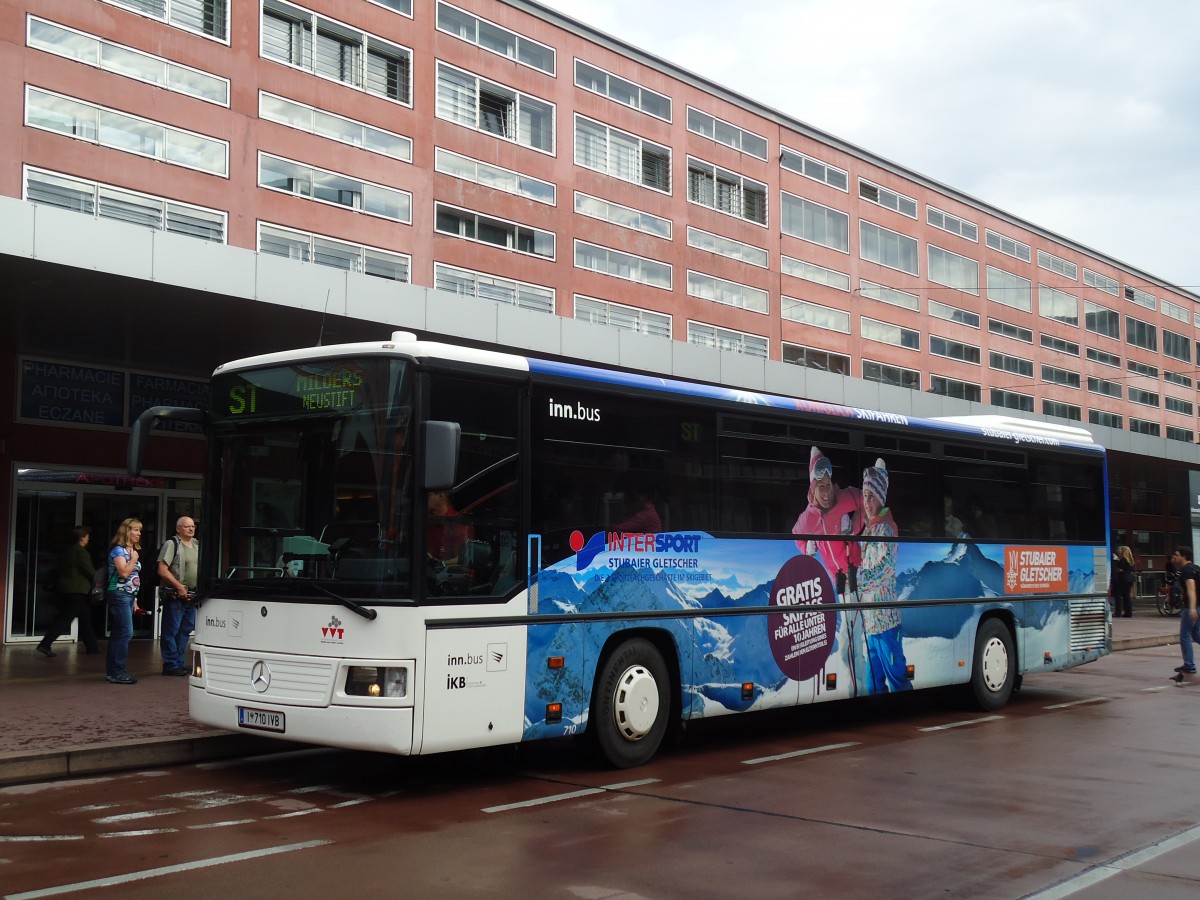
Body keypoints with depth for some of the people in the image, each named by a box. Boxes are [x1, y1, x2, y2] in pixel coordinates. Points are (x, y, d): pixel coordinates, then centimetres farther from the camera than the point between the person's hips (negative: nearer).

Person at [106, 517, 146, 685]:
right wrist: (134, 559, -8)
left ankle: (114, 671, 12)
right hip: (119, 594, -9)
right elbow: (123, 572, -21)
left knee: (118, 634, 9)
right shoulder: (118, 550, -9)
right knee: (125, 632, -12)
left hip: (129, 596, 9)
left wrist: (134, 600, 18)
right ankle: (117, 672, -9)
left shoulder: (133, 551, 17)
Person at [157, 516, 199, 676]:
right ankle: (171, 665, 1)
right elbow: (162, 570, -15)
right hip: (175, 596, -8)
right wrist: (179, 587, -18)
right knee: (171, 631, -4)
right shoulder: (171, 544, -7)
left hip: (192, 596, 8)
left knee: (185, 630, 12)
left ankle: (180, 663, 20)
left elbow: (201, 568, 25)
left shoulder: (197, 545, 16)